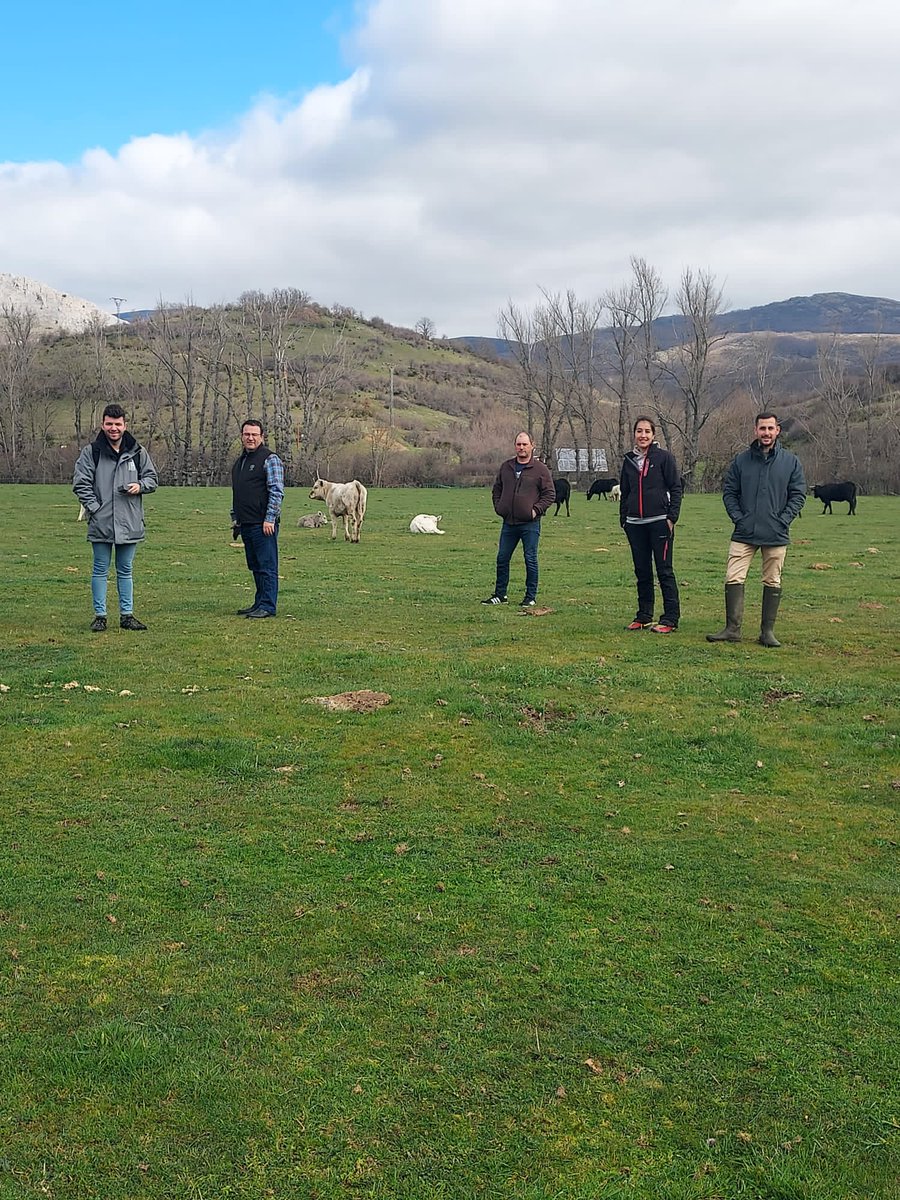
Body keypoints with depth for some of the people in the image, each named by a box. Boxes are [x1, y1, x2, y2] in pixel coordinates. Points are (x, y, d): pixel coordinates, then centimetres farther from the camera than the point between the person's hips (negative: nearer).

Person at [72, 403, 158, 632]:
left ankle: (127, 615, 19)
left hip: (129, 523, 2)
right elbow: (80, 483, -2)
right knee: (100, 571, 5)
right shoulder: (91, 452, -1)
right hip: (100, 523, -2)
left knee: (125, 571, 12)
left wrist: (140, 486, -7)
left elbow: (153, 478, 14)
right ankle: (100, 616, 12)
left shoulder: (138, 452, 6)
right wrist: (94, 507, -11)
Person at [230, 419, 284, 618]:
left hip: (263, 524, -9)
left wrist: (269, 519, -18)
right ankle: (260, 603, 19)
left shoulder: (269, 459, -7)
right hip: (246, 524, 9)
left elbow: (277, 492, -13)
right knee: (255, 566, 12)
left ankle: (268, 606, -2)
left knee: (266, 566, -5)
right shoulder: (240, 461, 19)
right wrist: (235, 519, 23)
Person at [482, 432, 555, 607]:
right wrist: (498, 507, 10)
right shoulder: (506, 467, 11)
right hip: (508, 523, 5)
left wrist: (536, 510, -10)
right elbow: (496, 489, 23)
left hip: (530, 524, -5)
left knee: (530, 560, 0)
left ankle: (531, 597, 9)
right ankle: (500, 594, 18)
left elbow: (550, 494, -1)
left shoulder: (540, 469, -3)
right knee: (502, 559, 8)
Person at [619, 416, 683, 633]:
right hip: (635, 524, 5)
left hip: (659, 522, -5)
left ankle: (670, 619, -1)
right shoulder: (629, 460, 13)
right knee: (642, 572, 10)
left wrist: (672, 517, -10)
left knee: (664, 570, -4)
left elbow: (676, 488, -4)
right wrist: (623, 519, 14)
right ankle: (643, 616, 18)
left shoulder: (664, 457, -2)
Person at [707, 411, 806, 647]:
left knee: (773, 583, 6)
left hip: (776, 535, 0)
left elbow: (798, 495, 4)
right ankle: (732, 628, 1)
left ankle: (767, 631, 14)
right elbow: (729, 492, 8)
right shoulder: (742, 460, 4)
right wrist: (738, 517, -4)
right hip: (744, 533, 0)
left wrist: (783, 520, -7)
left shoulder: (791, 461, 3)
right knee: (733, 579, -6)